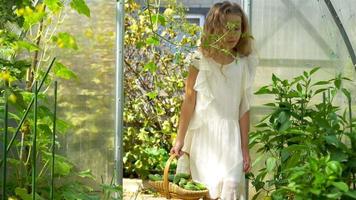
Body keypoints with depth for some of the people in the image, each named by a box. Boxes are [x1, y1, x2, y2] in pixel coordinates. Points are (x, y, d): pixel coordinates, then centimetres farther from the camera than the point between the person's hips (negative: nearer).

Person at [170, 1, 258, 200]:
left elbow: (244, 108, 3)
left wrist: (245, 148, 4)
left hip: (230, 135, 1)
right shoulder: (200, 60, -4)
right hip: (203, 133, -1)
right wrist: (180, 140, 0)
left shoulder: (244, 64, 1)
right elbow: (189, 102, -2)